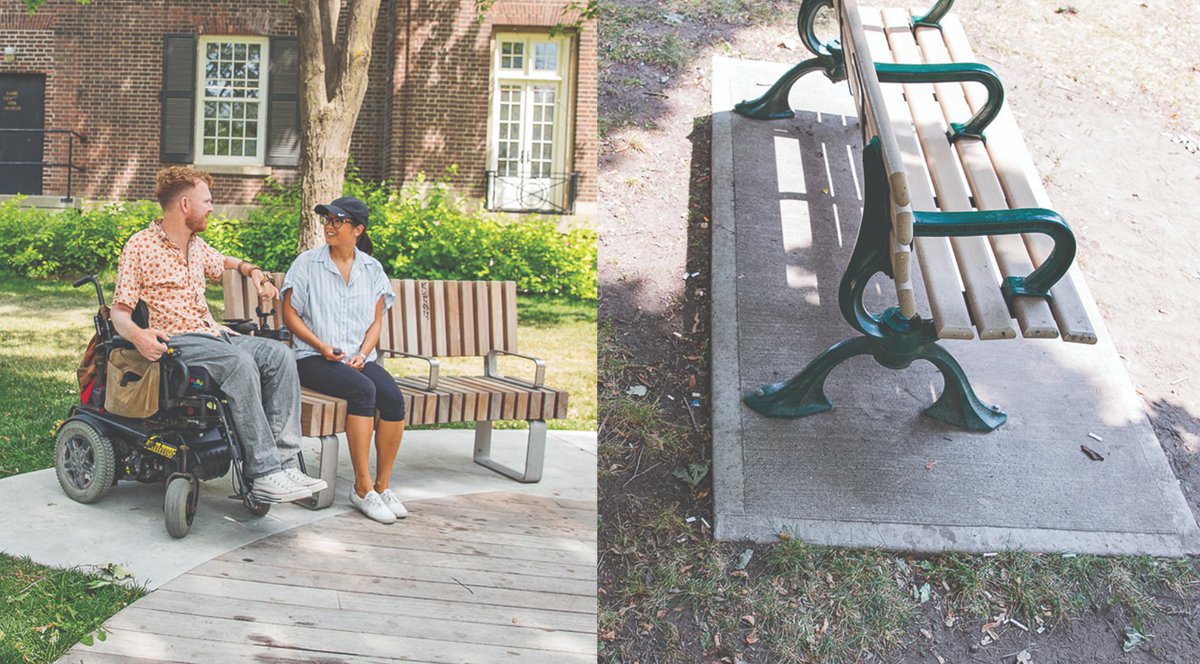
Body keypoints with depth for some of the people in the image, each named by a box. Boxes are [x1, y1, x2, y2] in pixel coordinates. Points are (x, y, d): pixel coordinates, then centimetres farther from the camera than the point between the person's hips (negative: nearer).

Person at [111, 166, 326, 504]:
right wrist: (137, 335, -28)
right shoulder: (140, 246, -3)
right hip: (175, 341, -7)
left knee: (278, 354, -19)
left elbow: (223, 262, 43)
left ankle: (283, 462, -25)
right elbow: (119, 311, -5)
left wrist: (252, 271, 21)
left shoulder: (196, 244, 18)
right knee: (240, 363, -35)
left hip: (213, 334, 7)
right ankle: (263, 475, -36)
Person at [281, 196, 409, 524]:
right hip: (313, 358, -3)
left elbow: (376, 321, 11)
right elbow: (289, 314, 2)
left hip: (359, 358, 4)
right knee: (363, 390, -32)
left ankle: (382, 485, -12)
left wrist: (362, 354, -7)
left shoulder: (372, 268, 13)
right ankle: (362, 489, -24)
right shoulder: (307, 262, 4)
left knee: (393, 397, -25)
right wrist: (322, 346, -11)